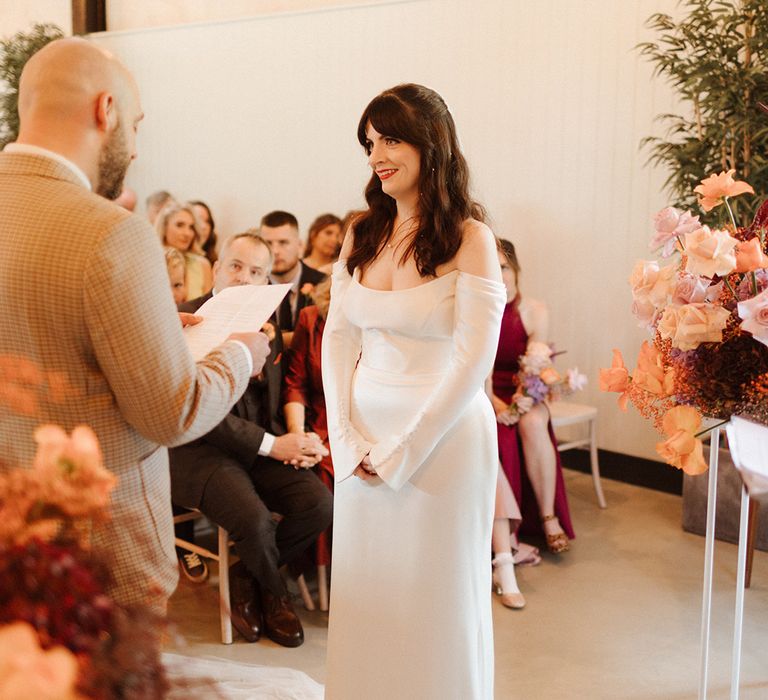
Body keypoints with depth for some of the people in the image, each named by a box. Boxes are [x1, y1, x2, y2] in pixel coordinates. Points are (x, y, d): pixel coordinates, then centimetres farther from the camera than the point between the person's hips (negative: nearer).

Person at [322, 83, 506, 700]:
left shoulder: (470, 239, -10)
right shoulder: (362, 236, 7)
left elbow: (473, 360, -15)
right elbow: (337, 338, 6)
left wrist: (400, 451, -14)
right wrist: (346, 438, -6)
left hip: (441, 437, -5)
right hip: (363, 438, 5)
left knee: (435, 595, 9)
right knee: (366, 590, 15)